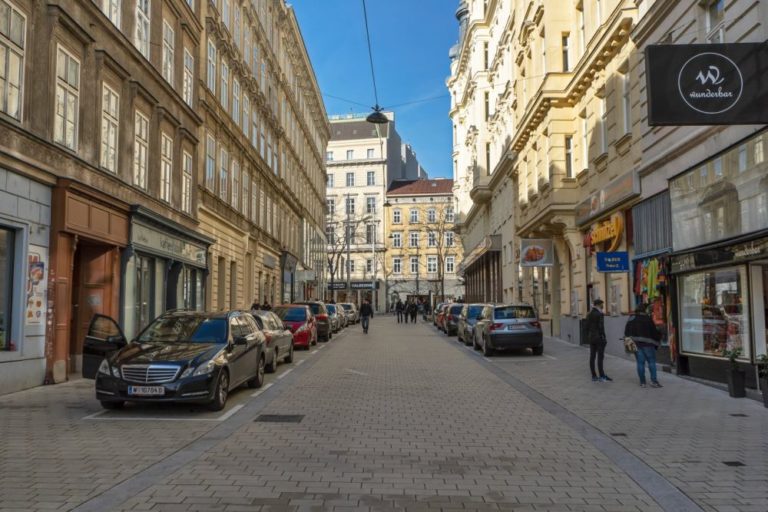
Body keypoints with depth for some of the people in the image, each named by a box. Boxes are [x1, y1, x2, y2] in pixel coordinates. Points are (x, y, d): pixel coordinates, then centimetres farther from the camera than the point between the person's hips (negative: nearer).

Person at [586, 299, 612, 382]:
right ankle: (601, 376, -3)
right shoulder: (600, 314, -12)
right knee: (600, 357, -5)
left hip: (591, 338, 8)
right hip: (599, 337, -8)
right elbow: (601, 327, -16)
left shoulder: (589, 315, 11)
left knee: (592, 357, 6)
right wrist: (604, 338, -11)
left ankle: (594, 376, 10)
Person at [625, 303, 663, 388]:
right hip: (647, 343, -5)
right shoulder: (647, 319, -9)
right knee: (651, 361, 3)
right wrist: (658, 339, 11)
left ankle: (642, 382, 7)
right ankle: (653, 381, -4)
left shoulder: (631, 319, 7)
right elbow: (654, 331, -5)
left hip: (635, 343, 5)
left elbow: (626, 333, 10)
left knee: (640, 362, 7)